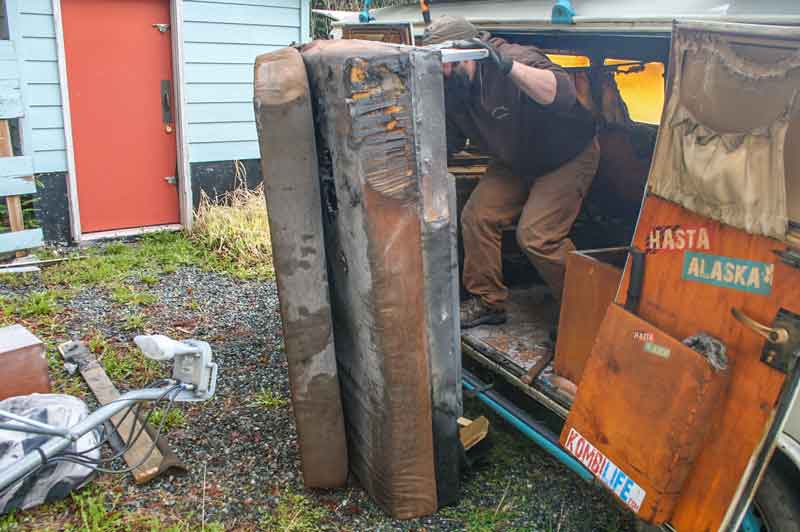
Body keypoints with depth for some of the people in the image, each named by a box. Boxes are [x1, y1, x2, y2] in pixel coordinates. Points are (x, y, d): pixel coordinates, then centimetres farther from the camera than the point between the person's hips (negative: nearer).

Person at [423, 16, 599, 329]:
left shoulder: (516, 58, -31)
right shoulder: (449, 90, -10)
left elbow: (563, 94, -49)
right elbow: (447, 143, -4)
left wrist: (505, 65, -60)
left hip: (568, 157, -7)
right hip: (515, 163, 7)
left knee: (536, 236, -19)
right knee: (476, 217, -5)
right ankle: (488, 303, 11)